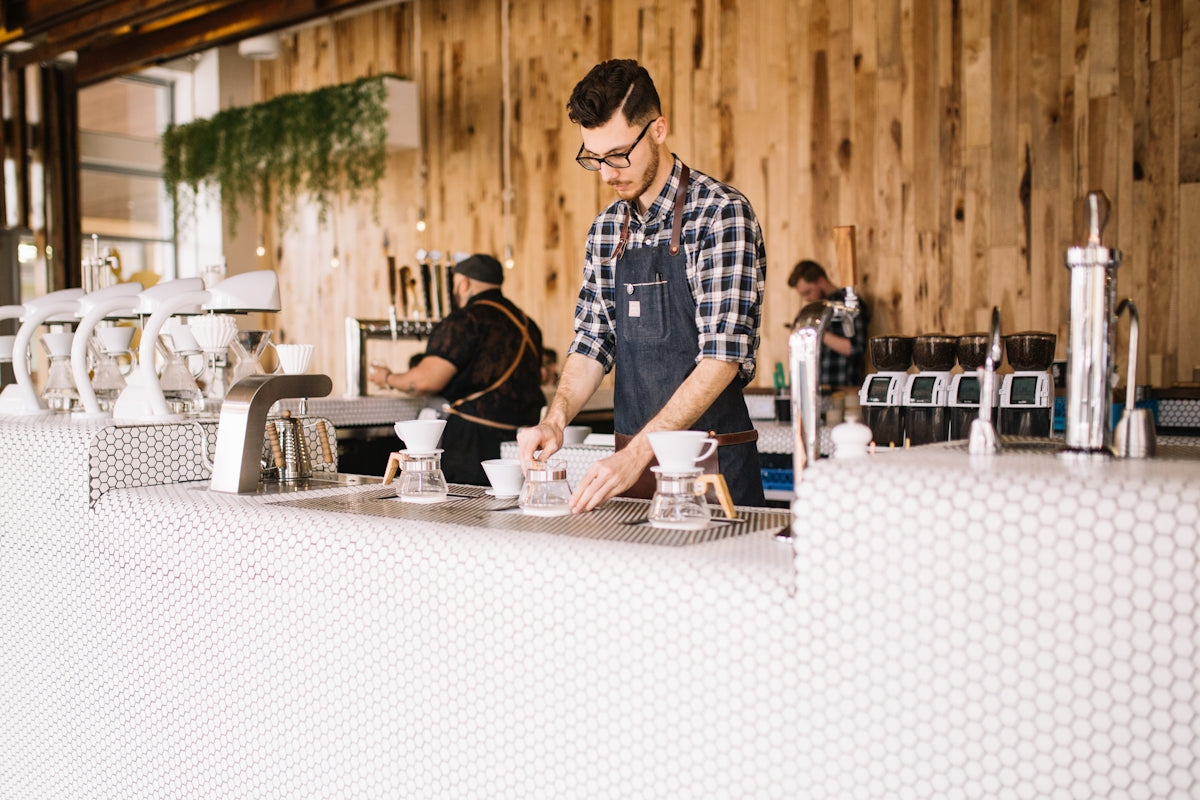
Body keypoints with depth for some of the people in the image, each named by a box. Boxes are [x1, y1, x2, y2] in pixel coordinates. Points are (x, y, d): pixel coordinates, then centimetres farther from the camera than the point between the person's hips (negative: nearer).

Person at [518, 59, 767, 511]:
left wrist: (638, 452, -26)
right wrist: (556, 420, -9)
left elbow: (723, 355, -20)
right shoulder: (605, 230, 8)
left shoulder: (721, 214, -13)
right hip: (631, 457, 5)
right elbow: (592, 343, 10)